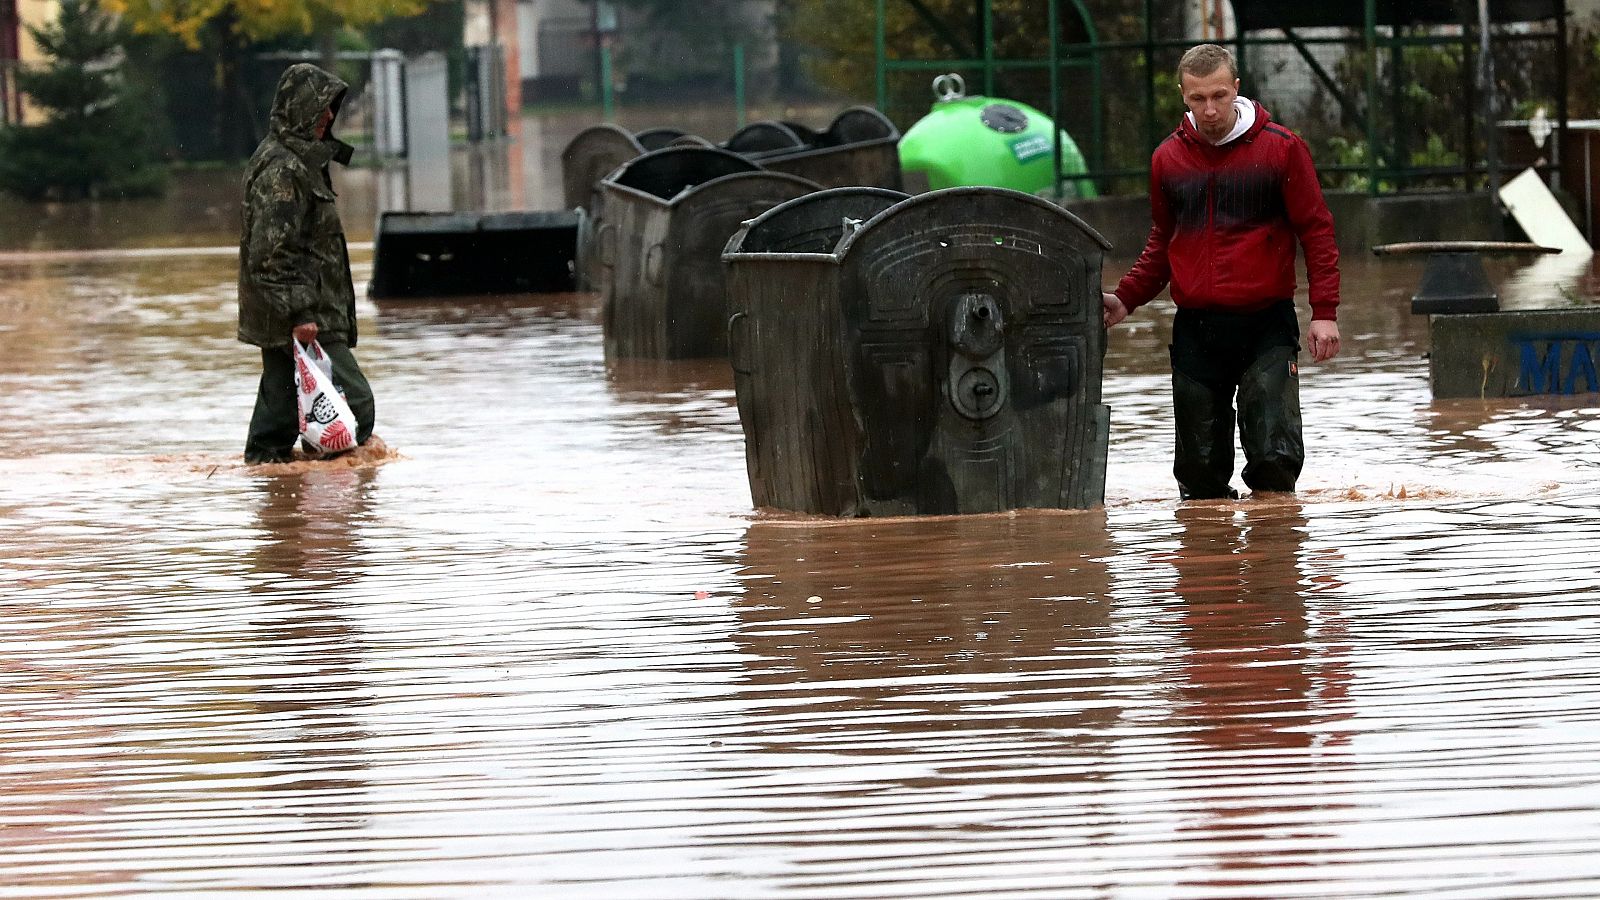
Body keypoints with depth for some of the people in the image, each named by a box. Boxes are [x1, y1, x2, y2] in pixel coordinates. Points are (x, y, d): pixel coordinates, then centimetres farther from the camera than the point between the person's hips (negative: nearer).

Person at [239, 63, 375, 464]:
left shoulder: (299, 160, 17)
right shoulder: (282, 170, -17)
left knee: (281, 402, 12)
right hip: (302, 317, -11)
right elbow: (269, 253, -23)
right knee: (354, 400, -10)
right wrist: (299, 313, -25)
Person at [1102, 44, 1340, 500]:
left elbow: (1316, 230, 0)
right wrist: (1125, 299, 10)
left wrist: (1325, 312, -8)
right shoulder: (1168, 159, 9)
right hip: (1195, 328, 3)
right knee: (1199, 470, 3)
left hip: (1266, 326, -3)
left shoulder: (1281, 148, -2)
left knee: (1275, 456, -14)